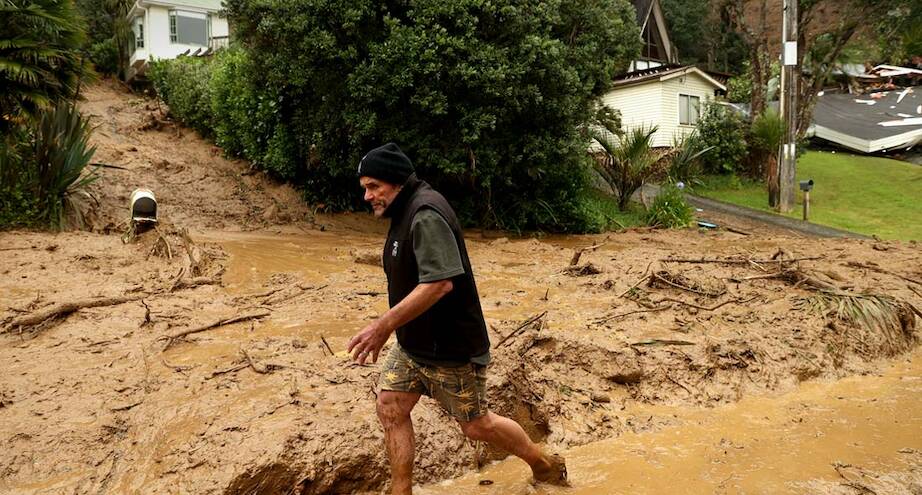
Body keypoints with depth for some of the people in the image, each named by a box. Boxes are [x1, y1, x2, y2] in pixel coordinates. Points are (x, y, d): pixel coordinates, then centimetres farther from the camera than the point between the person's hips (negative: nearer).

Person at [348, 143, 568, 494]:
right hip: (412, 344, 9)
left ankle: (545, 465, 28)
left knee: (476, 425, 6)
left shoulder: (427, 215, -24)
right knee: (390, 409, 5)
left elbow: (440, 282, -34)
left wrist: (383, 326, -33)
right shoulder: (404, 212, 8)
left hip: (451, 348, -9)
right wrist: (390, 327, 18)